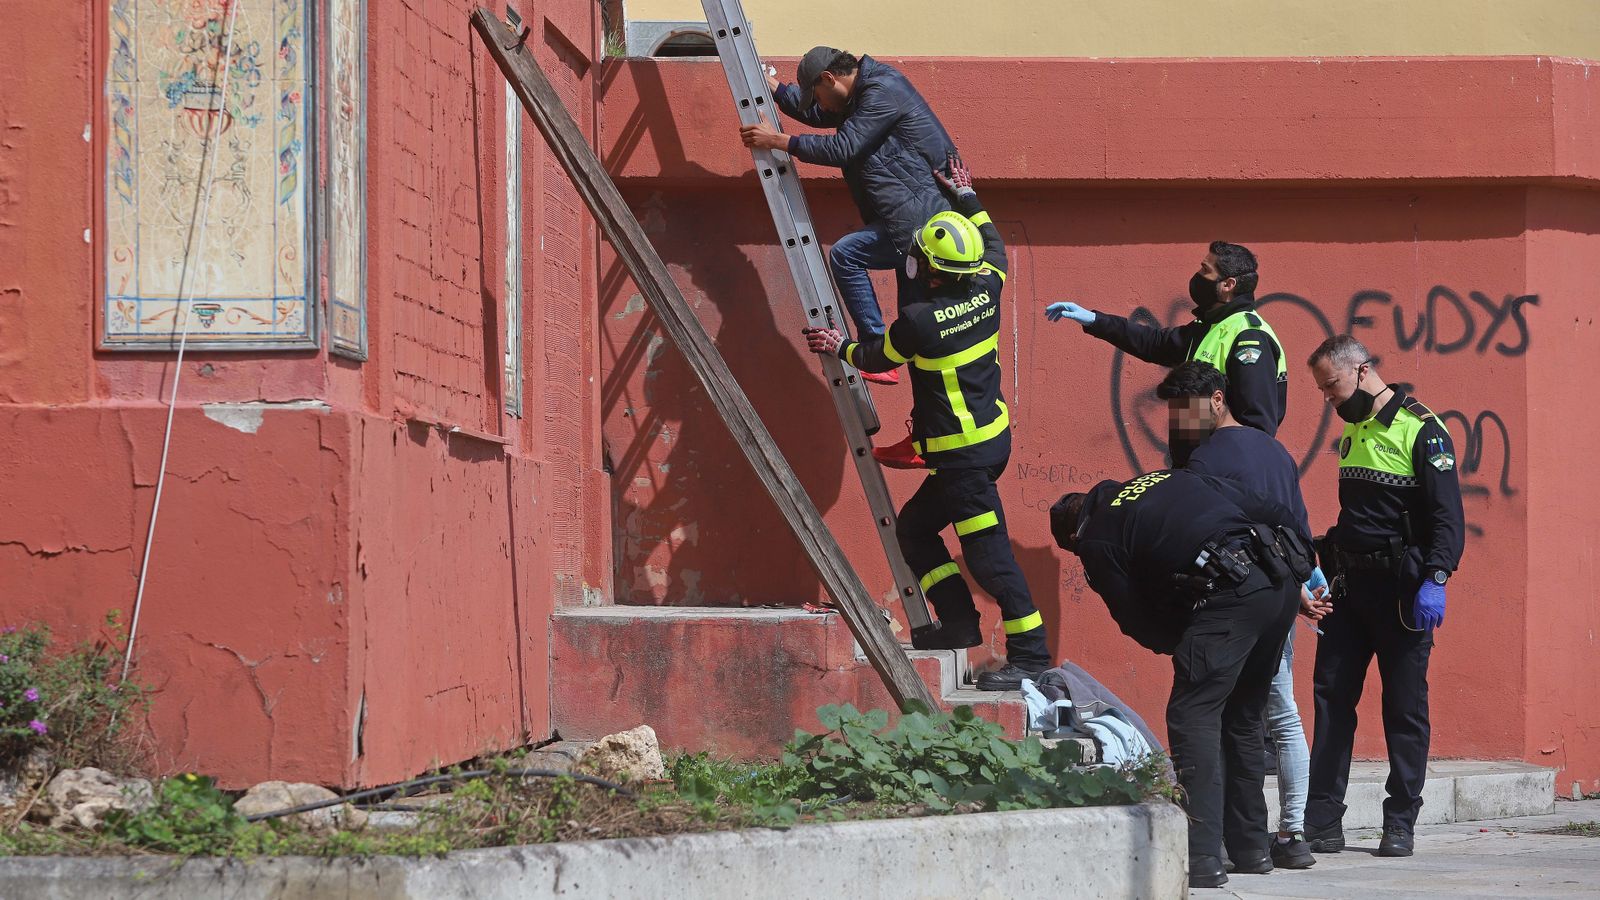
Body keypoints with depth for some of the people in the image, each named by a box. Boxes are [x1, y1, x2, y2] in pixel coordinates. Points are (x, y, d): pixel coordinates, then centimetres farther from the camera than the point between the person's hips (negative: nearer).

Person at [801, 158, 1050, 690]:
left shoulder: (919, 322, -20)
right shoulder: (986, 291, -2)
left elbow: (879, 357, 1)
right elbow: (993, 245, 22)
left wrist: (842, 348, 20)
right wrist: (967, 200, 32)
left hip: (963, 455, -9)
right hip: (993, 437, 9)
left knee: (987, 551, -7)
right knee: (914, 526, 19)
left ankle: (1029, 654, -7)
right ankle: (958, 621, 19)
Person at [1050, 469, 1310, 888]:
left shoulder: (1096, 543, 11)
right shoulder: (1170, 478, 28)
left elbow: (1138, 622, 12)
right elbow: (1271, 511, 23)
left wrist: (1183, 644, 28)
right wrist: (1307, 566, 28)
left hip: (1230, 594, -7)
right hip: (1283, 581, 7)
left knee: (1192, 716, -5)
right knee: (1241, 716, 20)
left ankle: (1202, 857, -15)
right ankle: (1251, 847, 27)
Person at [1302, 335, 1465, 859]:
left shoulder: (1420, 430, -9)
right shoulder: (1352, 432, 15)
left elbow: (1448, 514, -15)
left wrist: (1435, 579, -25)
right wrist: (1326, 570, 19)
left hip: (1401, 591, -7)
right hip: (1348, 585, 7)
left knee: (1405, 707, 0)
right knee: (1331, 697, 2)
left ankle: (1400, 824, 6)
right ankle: (1322, 823, 2)